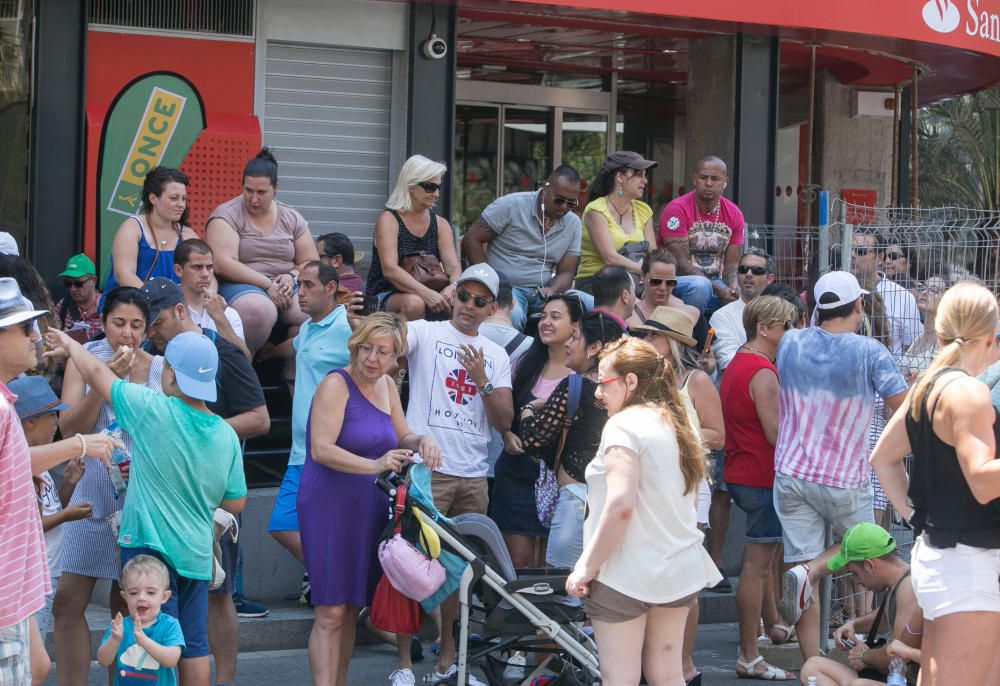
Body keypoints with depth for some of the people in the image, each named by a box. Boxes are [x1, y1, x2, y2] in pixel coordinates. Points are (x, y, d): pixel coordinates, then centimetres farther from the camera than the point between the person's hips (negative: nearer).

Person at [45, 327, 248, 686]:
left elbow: (95, 372, -2)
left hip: (150, 545, -5)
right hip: (197, 552, 5)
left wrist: (70, 345, 16)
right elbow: (236, 503, 8)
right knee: (194, 645, 12)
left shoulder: (153, 410, -14)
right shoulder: (227, 435, 0)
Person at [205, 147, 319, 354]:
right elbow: (223, 265, -13)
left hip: (285, 288, 4)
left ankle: (294, 370, -12)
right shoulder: (226, 216, 0)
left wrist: (292, 277, -9)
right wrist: (267, 285, -16)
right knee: (260, 309, -38)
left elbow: (311, 263, 14)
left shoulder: (292, 219, 14)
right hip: (240, 286, -4)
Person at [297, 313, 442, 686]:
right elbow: (322, 450, -21)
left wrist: (423, 441, -2)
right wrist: (375, 466, -31)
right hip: (330, 505, -7)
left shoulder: (386, 385, 11)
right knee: (331, 612, -9)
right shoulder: (336, 384, -12)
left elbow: (400, 438, 20)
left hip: (369, 508, 7)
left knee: (351, 607, 12)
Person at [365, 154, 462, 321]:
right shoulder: (388, 220, -6)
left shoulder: (440, 224, 11)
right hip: (384, 295, -5)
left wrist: (452, 287, -27)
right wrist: (426, 293, -33)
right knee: (414, 303, -37)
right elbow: (389, 269, -19)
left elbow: (453, 267, -2)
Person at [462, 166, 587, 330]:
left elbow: (566, 272, 8)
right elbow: (471, 239, -4)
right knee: (513, 315, -40)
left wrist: (552, 291, -17)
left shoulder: (573, 224, 10)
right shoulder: (511, 205, -5)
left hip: (542, 292, 4)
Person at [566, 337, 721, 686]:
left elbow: (620, 504, -23)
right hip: (679, 569, 8)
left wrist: (588, 565, -17)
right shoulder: (678, 426, 13)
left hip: (628, 573, -8)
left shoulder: (624, 424, -13)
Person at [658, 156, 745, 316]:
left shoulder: (734, 214, 4)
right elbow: (681, 263, -18)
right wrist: (718, 289, -26)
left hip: (716, 281, 4)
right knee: (700, 286, -37)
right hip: (677, 282, -4)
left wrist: (734, 287, -19)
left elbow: (732, 264, 5)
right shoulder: (677, 209, -13)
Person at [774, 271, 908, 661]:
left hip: (791, 473, 3)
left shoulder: (790, 343, 2)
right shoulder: (869, 353, -11)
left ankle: (813, 667, 1)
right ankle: (807, 574, -10)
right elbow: (904, 410, -9)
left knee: (802, 559, 5)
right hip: (845, 479, -3)